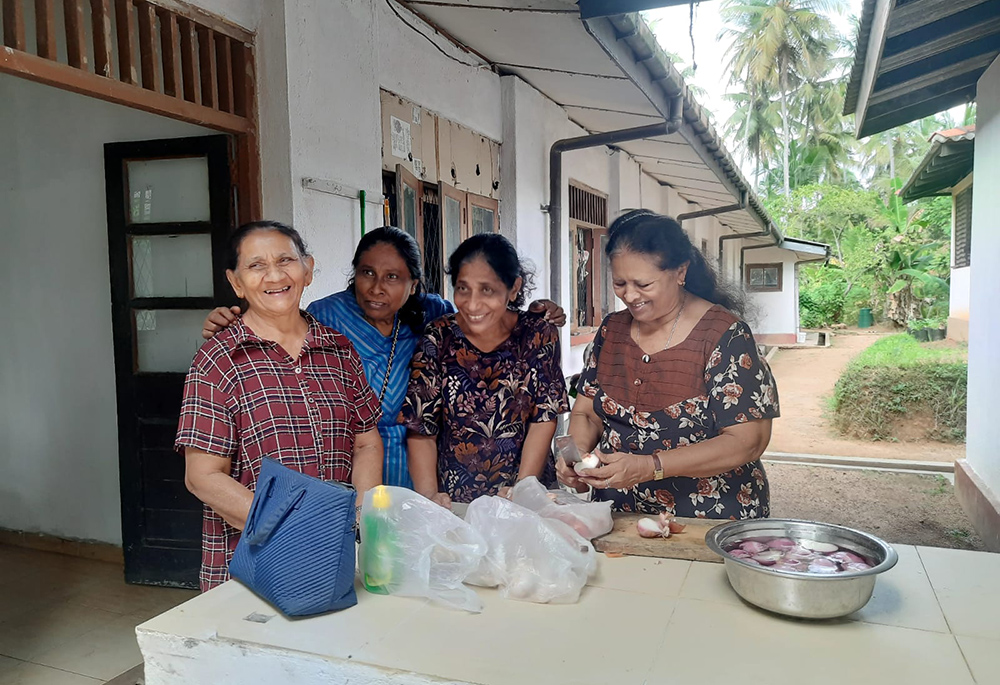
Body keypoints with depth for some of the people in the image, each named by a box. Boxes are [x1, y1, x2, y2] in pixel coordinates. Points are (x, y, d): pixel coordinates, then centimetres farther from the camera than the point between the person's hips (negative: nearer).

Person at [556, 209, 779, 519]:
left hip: (711, 520, -3)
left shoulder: (725, 335, -8)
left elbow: (747, 441, -12)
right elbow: (586, 414, 13)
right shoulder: (612, 329, 7)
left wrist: (649, 467, -21)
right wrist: (576, 454, -9)